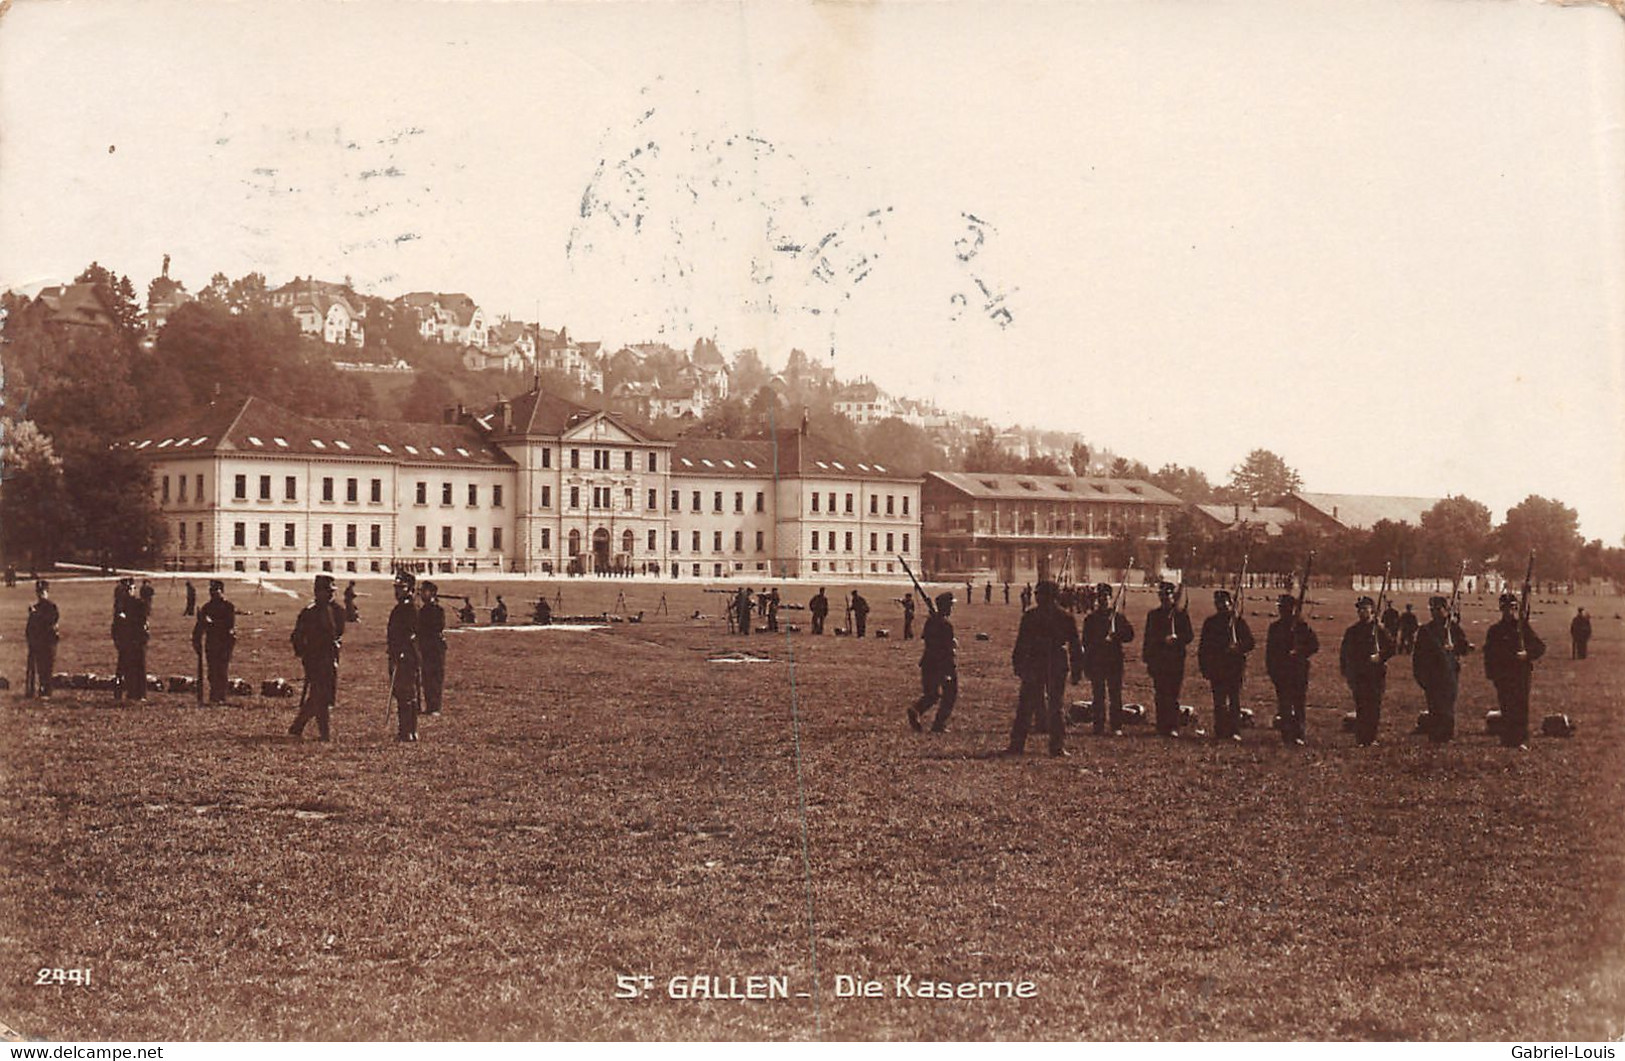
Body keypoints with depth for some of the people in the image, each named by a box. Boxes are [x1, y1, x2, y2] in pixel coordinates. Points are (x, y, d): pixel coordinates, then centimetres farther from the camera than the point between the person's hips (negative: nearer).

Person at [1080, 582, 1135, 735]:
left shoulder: (1118, 616, 7)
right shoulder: (1090, 618, 6)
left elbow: (1129, 635, 2)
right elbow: (1086, 642, 5)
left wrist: (1115, 637, -15)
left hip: (1114, 661, 0)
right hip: (1096, 663, 0)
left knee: (1115, 695, -1)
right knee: (1099, 696, 3)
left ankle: (1117, 727, 4)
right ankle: (1099, 727, 8)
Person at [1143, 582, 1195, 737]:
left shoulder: (1181, 614, 6)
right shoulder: (1153, 615, 12)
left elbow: (1190, 636, 3)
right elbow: (1148, 639, 13)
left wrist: (1176, 638, -16)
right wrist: (1147, 660, 8)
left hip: (1176, 660, -2)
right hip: (1158, 661, 2)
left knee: (1173, 695, -5)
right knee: (1160, 696, 1)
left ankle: (1173, 727, -2)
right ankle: (1162, 727, 6)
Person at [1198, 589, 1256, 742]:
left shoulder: (1239, 621, 5)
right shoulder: (1210, 622, 9)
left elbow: (1250, 642, 3)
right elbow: (1203, 647, 11)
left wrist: (1238, 648, -17)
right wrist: (1203, 667, 4)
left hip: (1235, 667, -1)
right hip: (1216, 669, 1)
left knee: (1234, 700, -3)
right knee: (1219, 702, 2)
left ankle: (1235, 731, 0)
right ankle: (1220, 732, 6)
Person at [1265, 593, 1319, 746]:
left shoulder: (1303, 626, 3)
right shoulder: (1274, 628, 11)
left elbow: (1315, 645, 3)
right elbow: (1269, 650, 12)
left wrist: (1299, 653, -10)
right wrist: (1270, 669, 5)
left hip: (1299, 671, -2)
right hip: (1280, 671, 2)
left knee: (1299, 704, -5)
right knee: (1284, 705, 2)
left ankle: (1299, 735, -2)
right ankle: (1286, 736, 6)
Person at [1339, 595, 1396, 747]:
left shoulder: (1380, 629, 3)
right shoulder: (1352, 631, 10)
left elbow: (1391, 647, 5)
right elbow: (1344, 652, 13)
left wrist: (1380, 657, -11)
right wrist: (1345, 672, 6)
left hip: (1375, 673, -1)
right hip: (1357, 675, 1)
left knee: (1374, 706, 1)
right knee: (1360, 707, -2)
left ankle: (1372, 738, 8)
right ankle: (1361, 739, 0)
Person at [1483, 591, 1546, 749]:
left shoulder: (1523, 627, 7)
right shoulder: (1495, 630, 7)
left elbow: (1541, 647, 6)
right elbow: (1489, 653, 8)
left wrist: (1527, 654, -12)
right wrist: (1490, 673, -1)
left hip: (1522, 673, 0)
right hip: (1503, 675, 0)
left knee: (1521, 707, -5)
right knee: (1506, 709, 0)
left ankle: (1522, 741, -5)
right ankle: (1507, 741, 5)